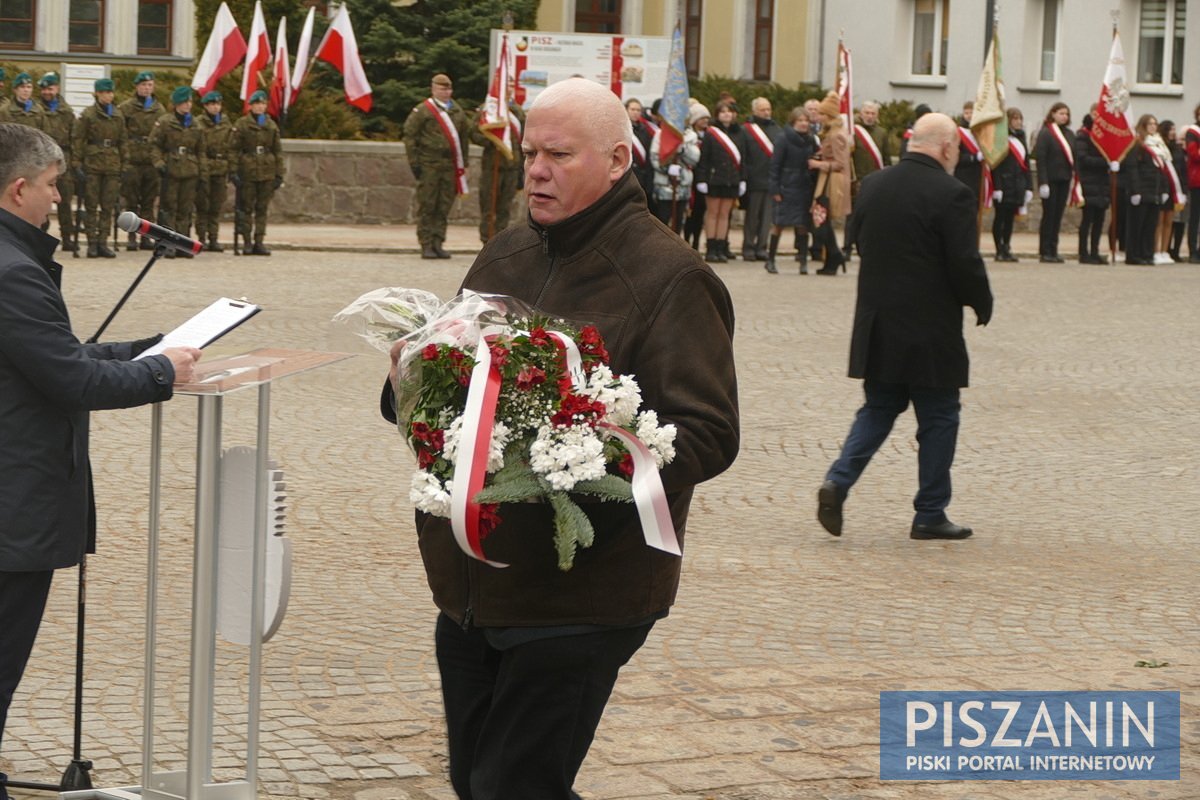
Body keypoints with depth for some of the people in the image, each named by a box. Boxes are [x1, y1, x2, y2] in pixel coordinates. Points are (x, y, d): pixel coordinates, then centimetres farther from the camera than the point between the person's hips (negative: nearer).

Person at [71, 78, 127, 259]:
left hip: (112, 166, 4)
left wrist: (125, 165, 10)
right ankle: (92, 244, 3)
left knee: (108, 207, 3)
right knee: (91, 206, -1)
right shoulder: (87, 114, -2)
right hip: (92, 164, -4)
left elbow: (122, 142, 16)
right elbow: (77, 140, -3)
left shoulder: (118, 116, 11)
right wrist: (77, 165, -9)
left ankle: (103, 242, 8)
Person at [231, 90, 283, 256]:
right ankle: (246, 242, 5)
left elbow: (278, 151, 14)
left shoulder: (272, 125, 11)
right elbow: (235, 150, -2)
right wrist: (234, 172, -9)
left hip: (267, 173, 3)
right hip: (248, 172, -3)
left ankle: (259, 242, 8)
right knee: (246, 208, 0)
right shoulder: (241, 124, 0)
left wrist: (279, 174, 8)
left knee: (262, 209, 4)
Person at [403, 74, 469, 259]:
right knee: (426, 207, -2)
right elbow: (409, 135, -3)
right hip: (428, 165, -4)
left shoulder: (458, 112, 14)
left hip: (450, 165, 5)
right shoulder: (422, 110, -2)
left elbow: (463, 138, 19)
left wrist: (463, 164, 15)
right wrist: (414, 162, -7)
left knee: (444, 207, 5)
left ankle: (437, 243, 12)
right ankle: (426, 245, 2)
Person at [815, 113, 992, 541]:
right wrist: (983, 305, 1)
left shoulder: (872, 186, 4)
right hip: (931, 332, -6)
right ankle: (930, 514, 12)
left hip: (878, 327, 6)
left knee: (878, 409, 16)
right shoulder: (951, 194, -16)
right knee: (938, 418, 7)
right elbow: (965, 264, -17)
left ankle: (838, 481, -3)